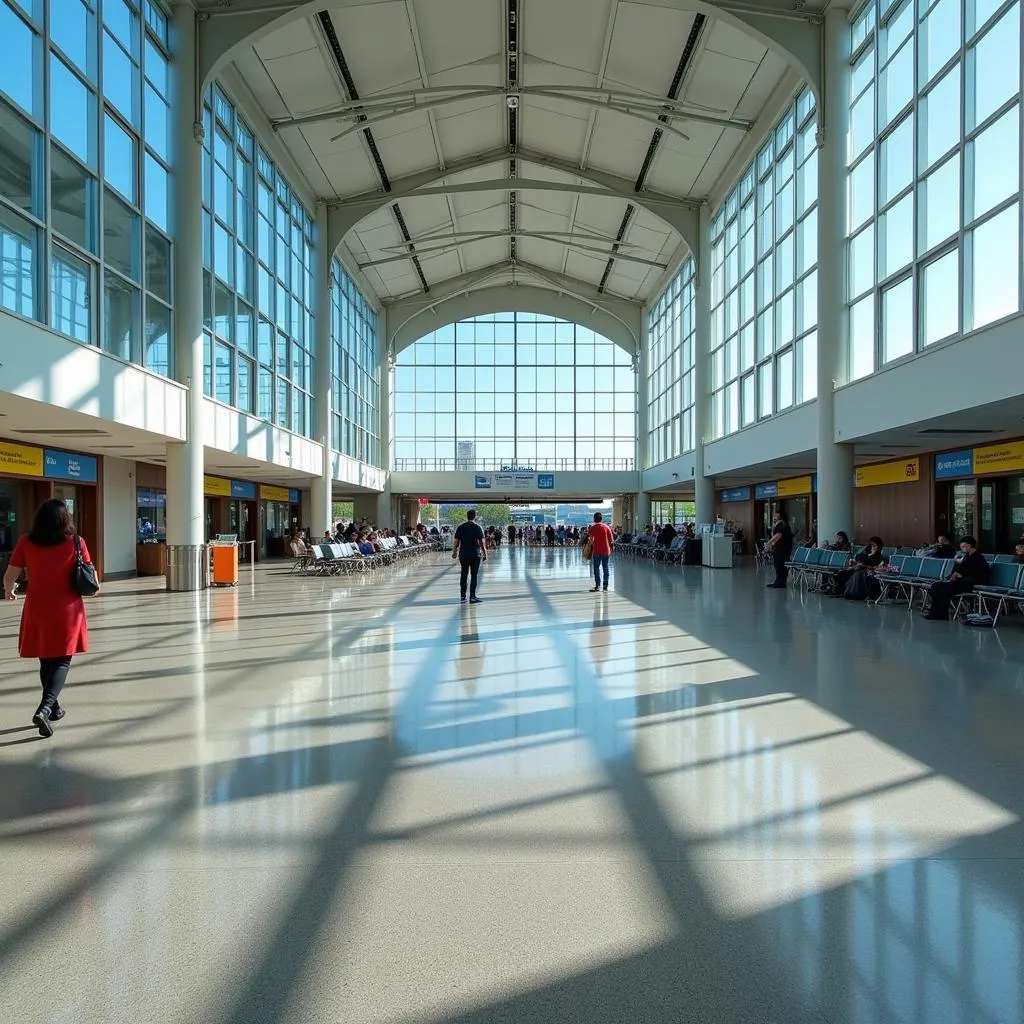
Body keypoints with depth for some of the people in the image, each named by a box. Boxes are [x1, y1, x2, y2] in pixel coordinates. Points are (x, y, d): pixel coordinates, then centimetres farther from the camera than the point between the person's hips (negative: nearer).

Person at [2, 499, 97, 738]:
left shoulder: (26, 543, -2)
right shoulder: (76, 542, -5)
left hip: (37, 610, 2)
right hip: (67, 610, -2)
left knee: (46, 661, 16)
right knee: (62, 661, 4)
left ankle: (53, 708, 28)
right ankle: (44, 708, -14)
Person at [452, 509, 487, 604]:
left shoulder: (461, 527, 4)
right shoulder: (477, 527, -7)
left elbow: (456, 542, 4)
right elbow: (482, 542, -10)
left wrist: (454, 552, 15)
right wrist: (484, 554, -4)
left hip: (463, 555, 4)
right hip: (475, 555, -4)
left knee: (463, 575, 11)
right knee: (474, 575, 1)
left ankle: (463, 596, 16)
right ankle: (472, 597, 0)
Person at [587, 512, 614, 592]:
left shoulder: (593, 528, -5)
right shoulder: (606, 527, 1)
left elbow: (590, 539, -4)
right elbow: (611, 539, 3)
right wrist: (610, 549, 12)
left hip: (597, 551, -3)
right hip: (606, 551, 3)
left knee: (597, 568, 1)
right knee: (605, 568, 10)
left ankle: (598, 585, -5)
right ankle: (605, 585, 13)